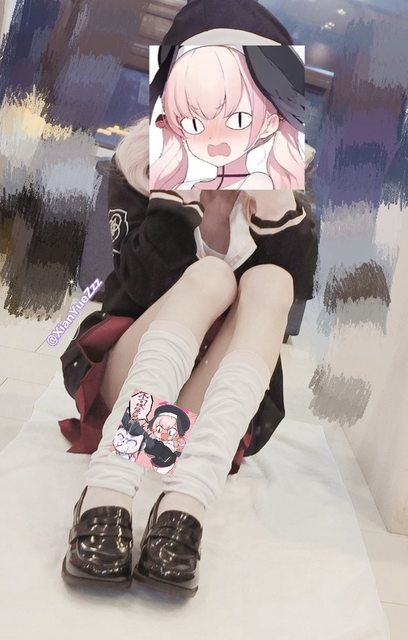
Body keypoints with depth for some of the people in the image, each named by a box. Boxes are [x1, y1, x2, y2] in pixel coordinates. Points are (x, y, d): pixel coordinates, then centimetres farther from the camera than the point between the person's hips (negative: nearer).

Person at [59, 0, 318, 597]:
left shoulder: (280, 188, 1)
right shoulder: (146, 162, -4)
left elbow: (289, 300, -10)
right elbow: (142, 292, -14)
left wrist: (275, 212, -21)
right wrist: (176, 198, -24)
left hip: (217, 404, 2)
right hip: (123, 381, -1)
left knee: (270, 280, -25)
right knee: (210, 276, -28)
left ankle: (184, 507, -43)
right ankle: (105, 497, -44)